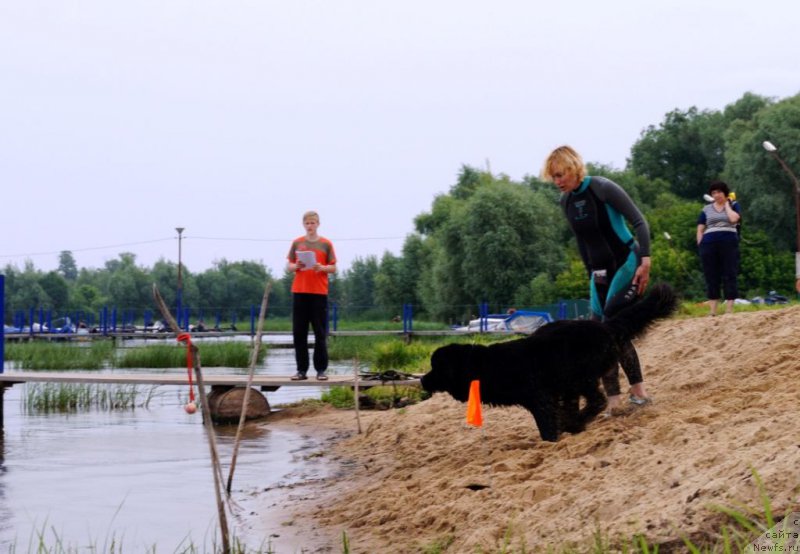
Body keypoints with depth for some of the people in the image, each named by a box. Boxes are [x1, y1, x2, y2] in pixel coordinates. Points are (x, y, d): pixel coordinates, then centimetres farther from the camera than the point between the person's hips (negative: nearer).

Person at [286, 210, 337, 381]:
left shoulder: (326, 244, 5)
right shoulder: (297, 243, 9)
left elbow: (333, 268, 5)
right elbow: (288, 266, 12)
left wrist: (322, 268, -14)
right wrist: (296, 266, -9)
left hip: (319, 292, -2)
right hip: (299, 292, 2)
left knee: (320, 333, -1)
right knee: (299, 332, 1)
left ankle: (321, 370, 3)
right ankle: (301, 370, 5)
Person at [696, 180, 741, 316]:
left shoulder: (733, 206, 11)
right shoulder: (706, 209, 17)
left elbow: (734, 218, -12)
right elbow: (700, 229, 14)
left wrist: (727, 204, 1)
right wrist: (700, 246, 2)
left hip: (729, 243, -2)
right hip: (709, 244, 2)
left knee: (729, 276, -6)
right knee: (711, 278, 1)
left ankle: (729, 310, -8)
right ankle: (712, 312, 3)